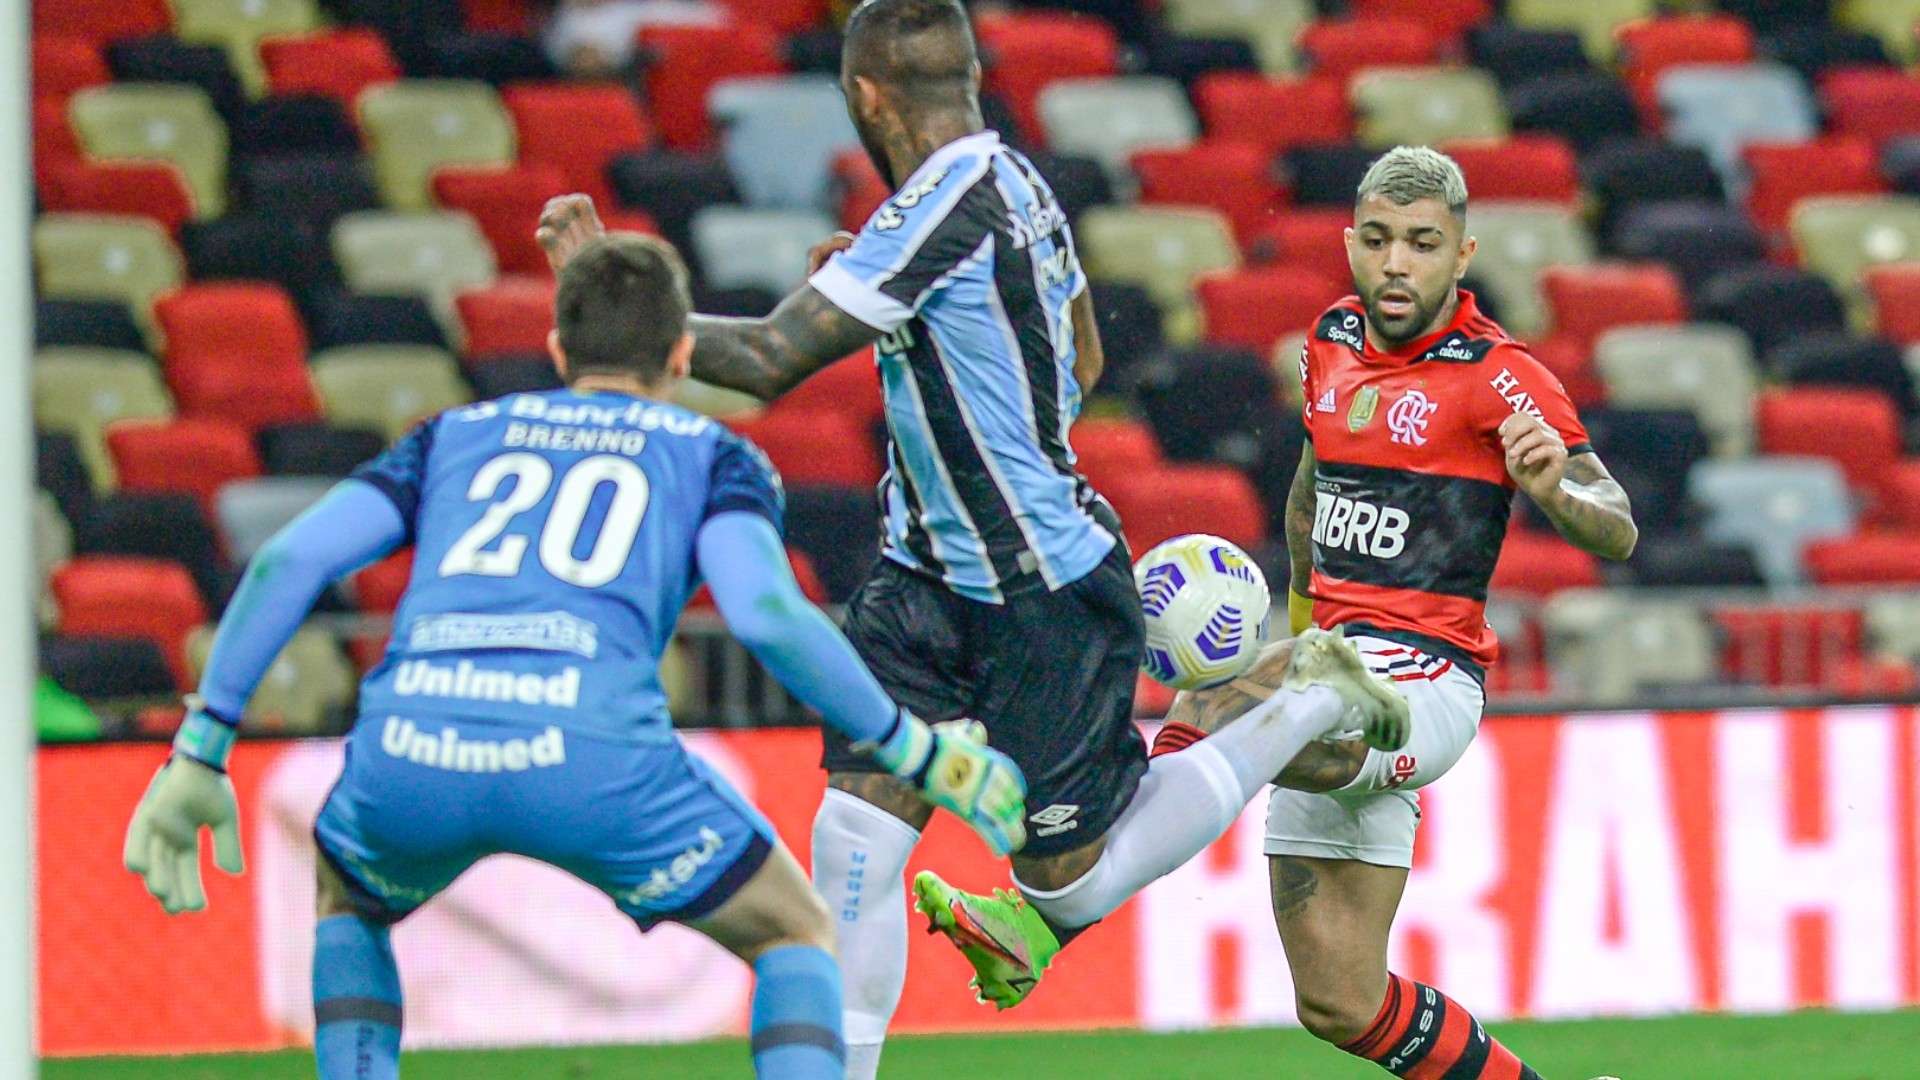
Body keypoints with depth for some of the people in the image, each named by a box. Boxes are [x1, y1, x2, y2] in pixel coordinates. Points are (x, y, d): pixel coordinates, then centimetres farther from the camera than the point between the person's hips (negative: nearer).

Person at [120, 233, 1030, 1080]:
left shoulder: (458, 437, 30)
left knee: (348, 906, 37)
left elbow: (290, 561, 17)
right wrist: (916, 755, 11)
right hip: (589, 751, -3)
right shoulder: (709, 454, 23)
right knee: (796, 939, 20)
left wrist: (199, 753, 20)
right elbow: (765, 613, 3)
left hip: (407, 747, 3)